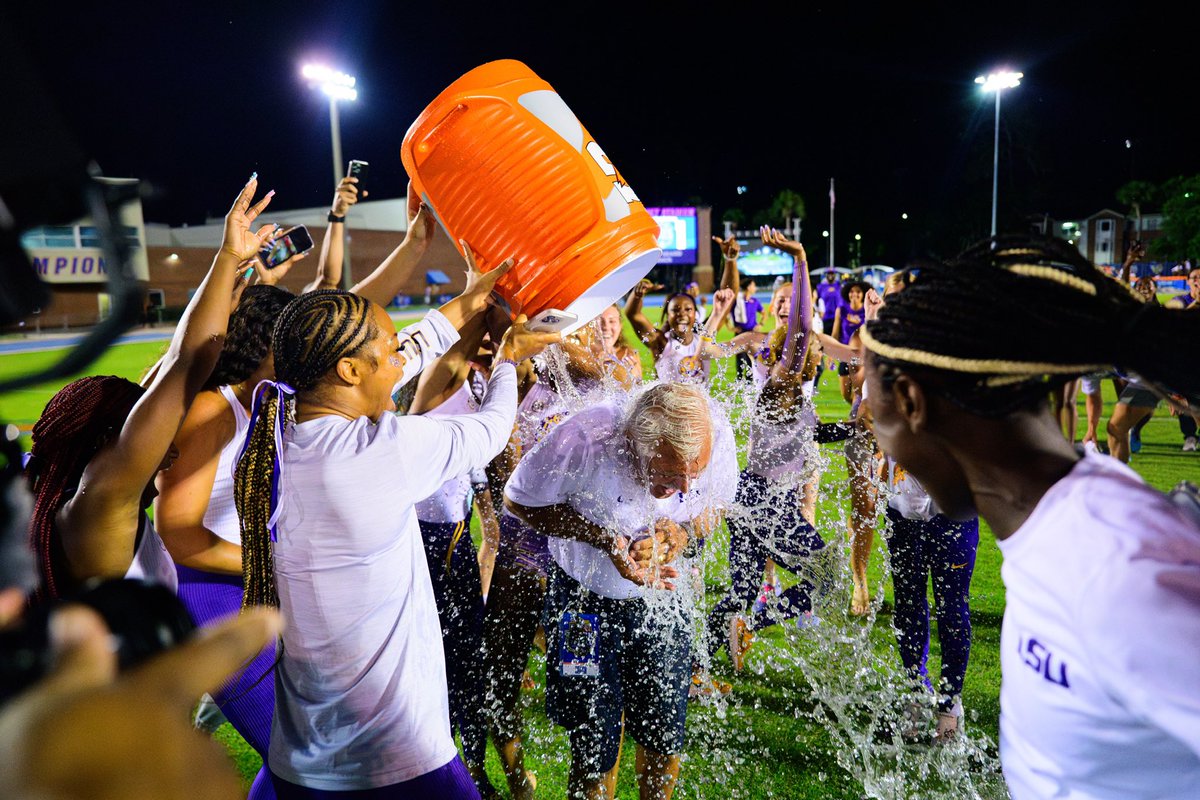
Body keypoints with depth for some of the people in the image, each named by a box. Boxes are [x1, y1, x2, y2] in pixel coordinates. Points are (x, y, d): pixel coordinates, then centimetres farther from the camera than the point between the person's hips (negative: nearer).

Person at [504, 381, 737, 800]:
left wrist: (683, 534, -22)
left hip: (665, 598, 3)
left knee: (664, 740, 14)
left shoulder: (718, 440, -22)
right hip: (587, 599, -2)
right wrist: (604, 539, -27)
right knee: (596, 751, 4)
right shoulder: (582, 440, -33)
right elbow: (520, 500, -15)